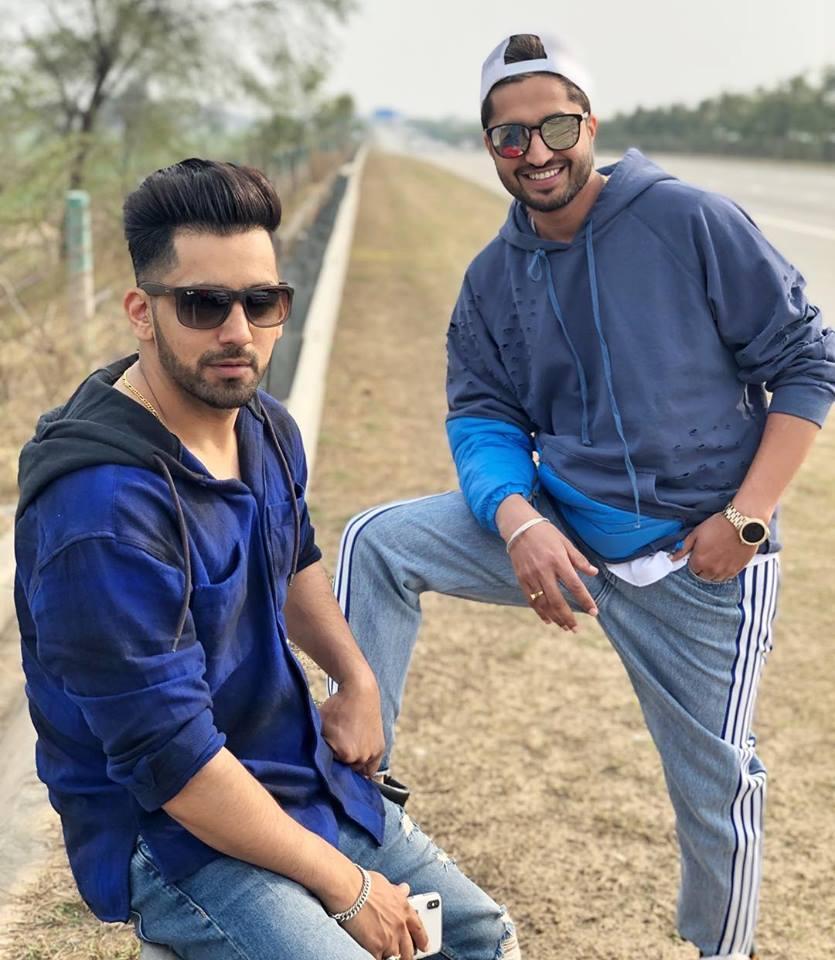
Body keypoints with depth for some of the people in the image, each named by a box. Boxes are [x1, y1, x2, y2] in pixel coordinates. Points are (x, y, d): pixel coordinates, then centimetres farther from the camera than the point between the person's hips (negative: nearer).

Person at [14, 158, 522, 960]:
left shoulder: (266, 428, -2)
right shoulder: (102, 509, -29)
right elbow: (170, 758, -27)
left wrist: (356, 679, 4)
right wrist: (343, 886, -19)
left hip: (306, 774, 8)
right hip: (170, 831, -8)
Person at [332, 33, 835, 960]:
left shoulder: (691, 222, -11)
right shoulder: (491, 278, 3)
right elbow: (482, 415, 0)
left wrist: (747, 518, -14)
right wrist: (517, 520, -22)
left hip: (699, 553, -3)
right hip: (558, 527, 4)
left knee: (713, 780, 6)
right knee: (378, 542, -12)